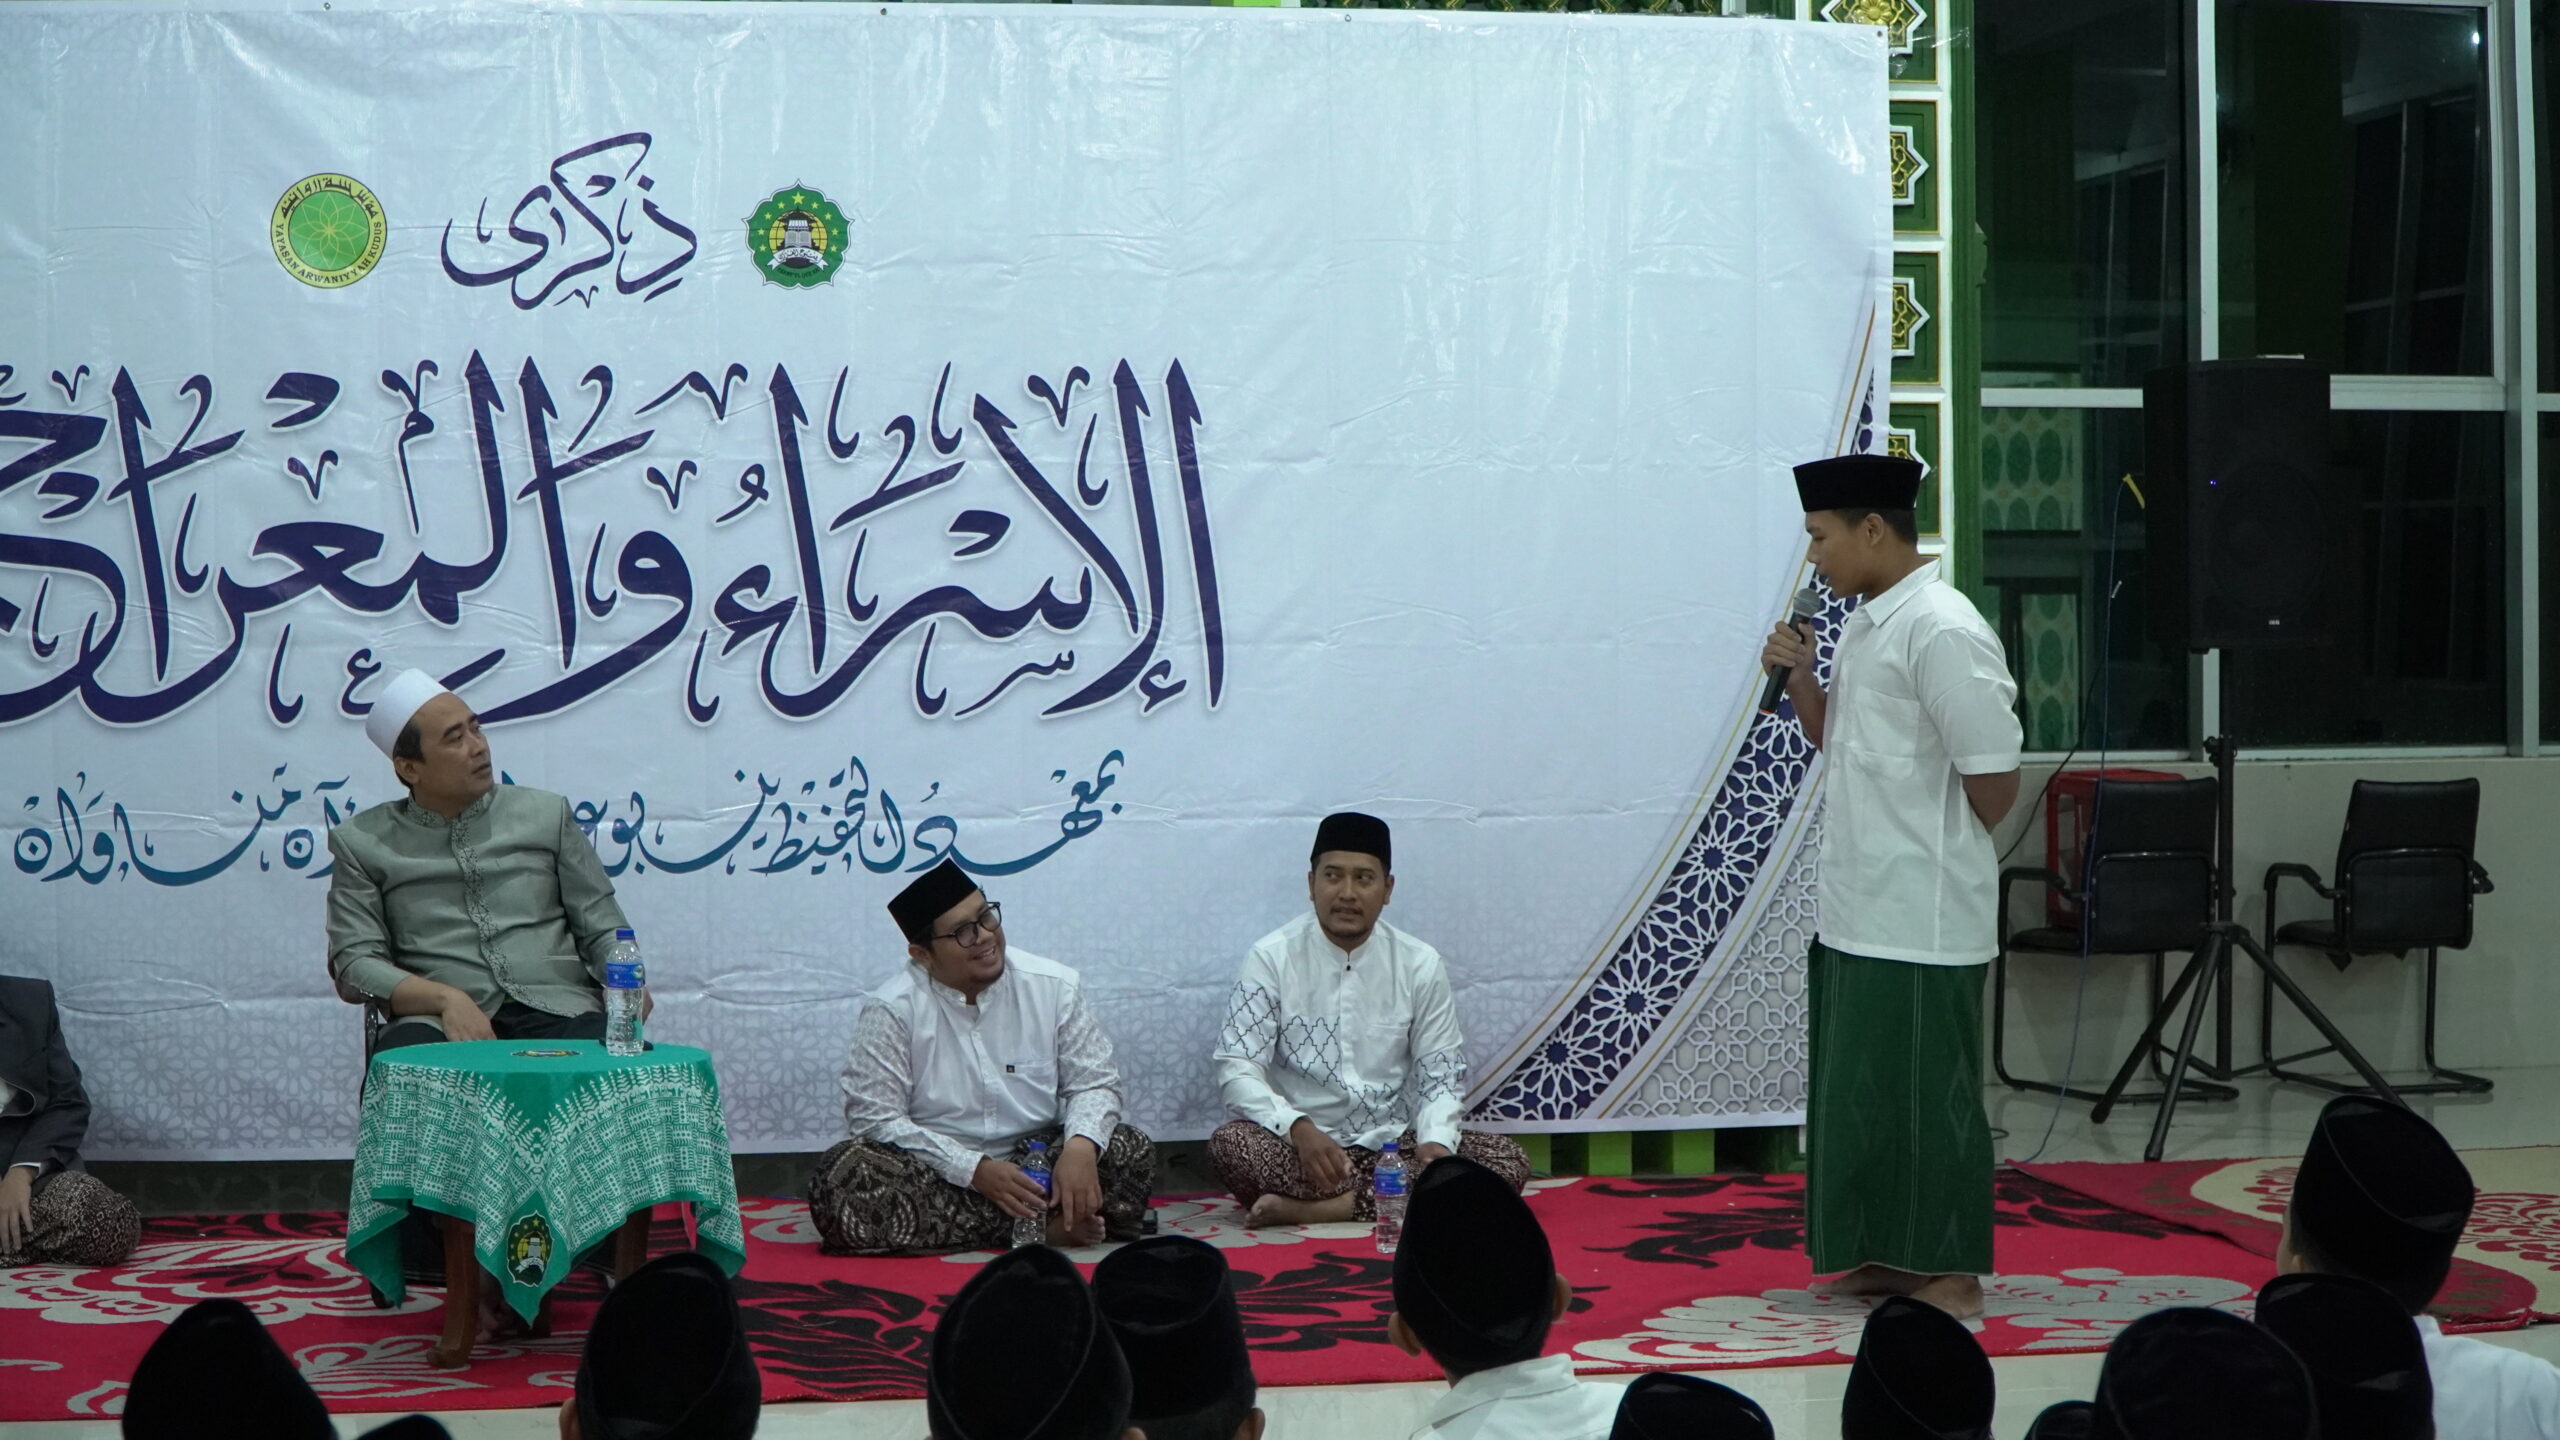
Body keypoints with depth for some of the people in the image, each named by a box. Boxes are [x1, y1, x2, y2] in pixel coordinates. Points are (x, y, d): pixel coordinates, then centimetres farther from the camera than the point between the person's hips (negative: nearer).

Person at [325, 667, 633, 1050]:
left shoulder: (546, 814, 18)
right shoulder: (361, 842, 12)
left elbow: (602, 929, 17)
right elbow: (354, 964, 5)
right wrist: (446, 998, -13)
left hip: (554, 1009, 2)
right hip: (439, 1020, -1)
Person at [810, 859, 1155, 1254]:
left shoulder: (1054, 986, -1)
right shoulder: (891, 1010, -8)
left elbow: (1094, 1084, 1)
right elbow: (875, 1118, -11)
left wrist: (1080, 1146, -23)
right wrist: (976, 1170, -21)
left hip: (1038, 1163, 0)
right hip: (936, 1173, 0)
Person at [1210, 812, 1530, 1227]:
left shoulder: (1420, 965, 3)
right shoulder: (1271, 958, -4)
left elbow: (1441, 1075, 3)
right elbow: (1237, 1068, -11)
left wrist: (1435, 1142, -19)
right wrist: (1298, 1128, -30)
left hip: (1394, 1143, 3)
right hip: (1300, 1146, -3)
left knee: (1508, 1160, -22)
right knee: (1231, 1145, -33)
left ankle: (1319, 1209, -28)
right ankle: (1394, 1202, -26)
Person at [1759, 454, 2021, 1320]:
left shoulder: (1942, 632, -17)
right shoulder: (1864, 625, 11)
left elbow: (1994, 778, -17)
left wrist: (1938, 855, -2)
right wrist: (1800, 678, 5)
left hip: (1921, 917, -9)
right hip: (1856, 907, 9)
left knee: (1928, 1092, 0)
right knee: (1860, 1087, 15)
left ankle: (1952, 1277, 11)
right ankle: (1892, 1257, 27)